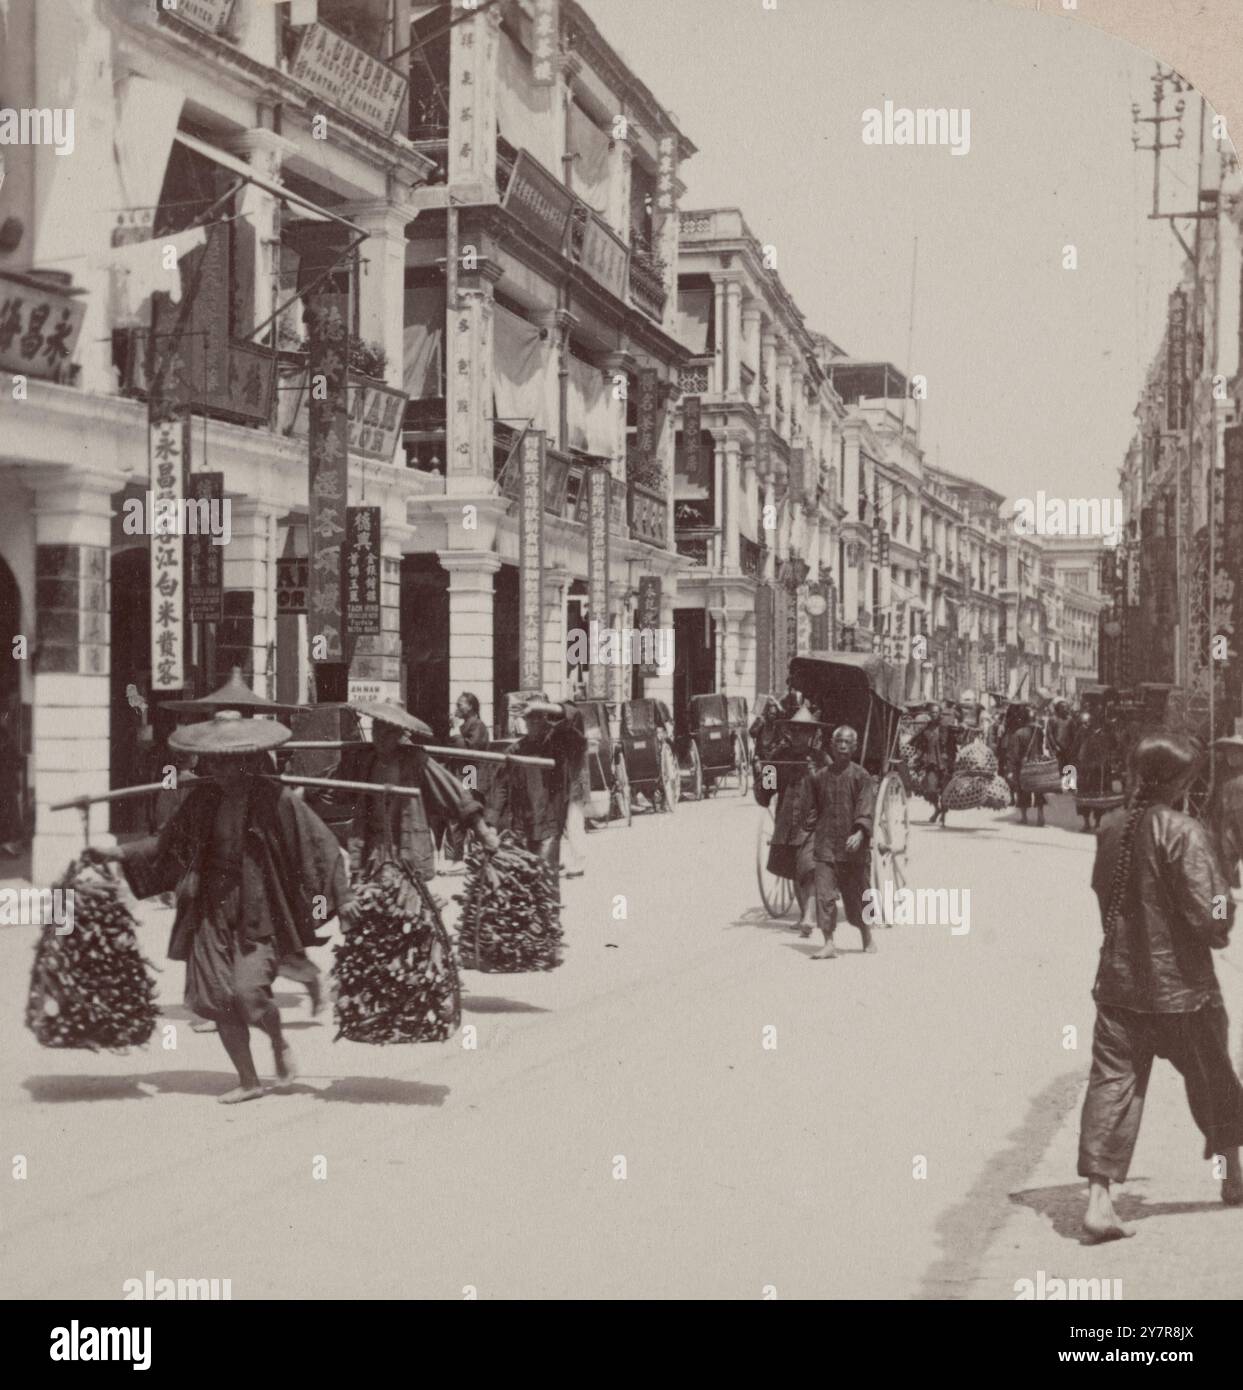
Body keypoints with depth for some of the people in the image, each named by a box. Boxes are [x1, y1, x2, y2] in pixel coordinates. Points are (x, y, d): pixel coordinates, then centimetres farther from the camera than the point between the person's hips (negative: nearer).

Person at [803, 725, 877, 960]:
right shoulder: (819, 777, 8)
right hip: (825, 846, 2)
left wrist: (860, 834, -26)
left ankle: (867, 938, 29)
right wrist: (812, 834, 11)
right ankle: (828, 944, -8)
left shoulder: (861, 777, -2)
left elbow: (866, 810, -11)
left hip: (852, 846, -2)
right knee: (824, 895, -9)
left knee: (855, 896, 8)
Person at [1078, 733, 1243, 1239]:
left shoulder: (1111, 831, 1)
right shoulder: (1184, 833, -17)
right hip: (1180, 984, -4)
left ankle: (1098, 1198, -8)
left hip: (1118, 982, 4)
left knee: (1112, 1080, 2)